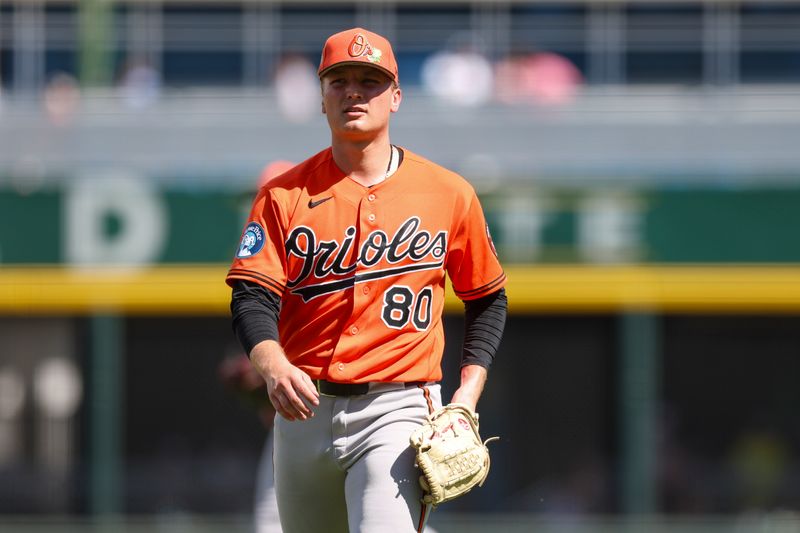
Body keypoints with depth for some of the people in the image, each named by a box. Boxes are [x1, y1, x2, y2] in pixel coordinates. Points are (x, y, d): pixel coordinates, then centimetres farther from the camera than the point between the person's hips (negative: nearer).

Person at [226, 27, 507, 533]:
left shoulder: (450, 193, 4)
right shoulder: (284, 196, 3)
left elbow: (488, 299, 15)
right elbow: (252, 297, -8)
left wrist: (468, 393, 2)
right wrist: (273, 365, -29)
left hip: (398, 410, -3)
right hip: (305, 408, 3)